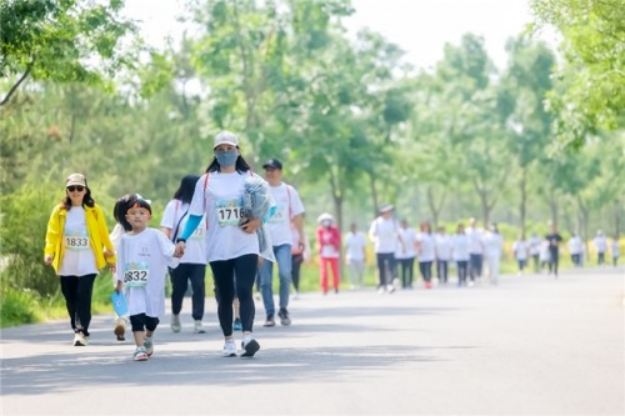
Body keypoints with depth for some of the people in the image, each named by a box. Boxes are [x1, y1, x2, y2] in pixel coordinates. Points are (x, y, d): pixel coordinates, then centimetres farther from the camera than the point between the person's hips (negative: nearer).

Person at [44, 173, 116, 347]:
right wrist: (49, 252, -17)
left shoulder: (94, 211, 0)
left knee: (83, 296, -16)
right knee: (71, 299, 8)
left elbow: (104, 236, 5)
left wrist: (111, 257, 10)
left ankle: (82, 331, -17)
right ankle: (78, 331, 22)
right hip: (66, 264, 3)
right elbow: (53, 234, -1)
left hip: (87, 263, -2)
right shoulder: (59, 211, 3)